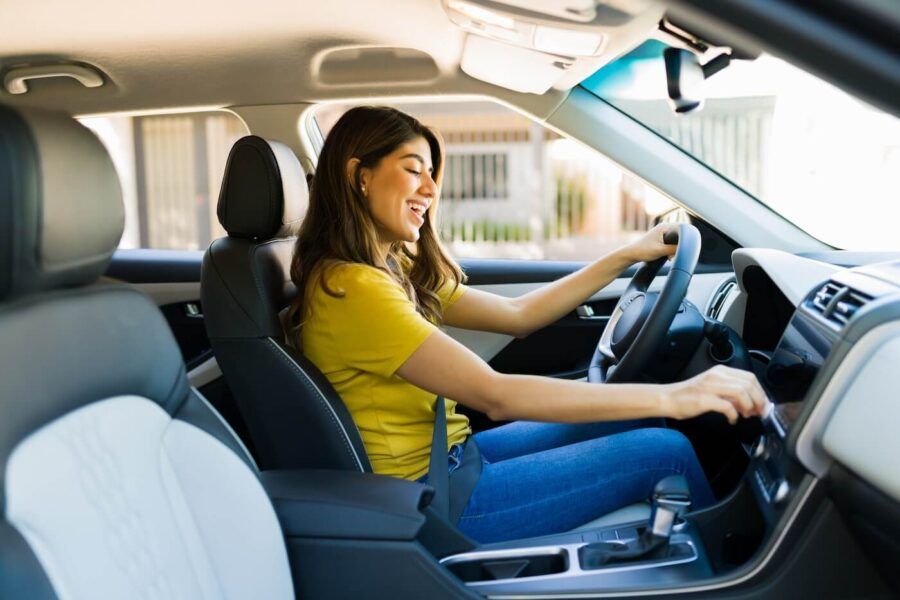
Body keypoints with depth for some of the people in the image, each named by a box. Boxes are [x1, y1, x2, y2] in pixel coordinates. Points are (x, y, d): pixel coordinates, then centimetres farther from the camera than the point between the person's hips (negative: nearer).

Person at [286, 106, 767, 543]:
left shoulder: (401, 272, 7)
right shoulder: (351, 288, -24)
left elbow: (517, 314, 8)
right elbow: (494, 395, -30)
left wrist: (629, 255, 6)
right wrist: (668, 398, -29)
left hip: (450, 456, 9)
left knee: (634, 421, 10)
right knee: (665, 452, -6)